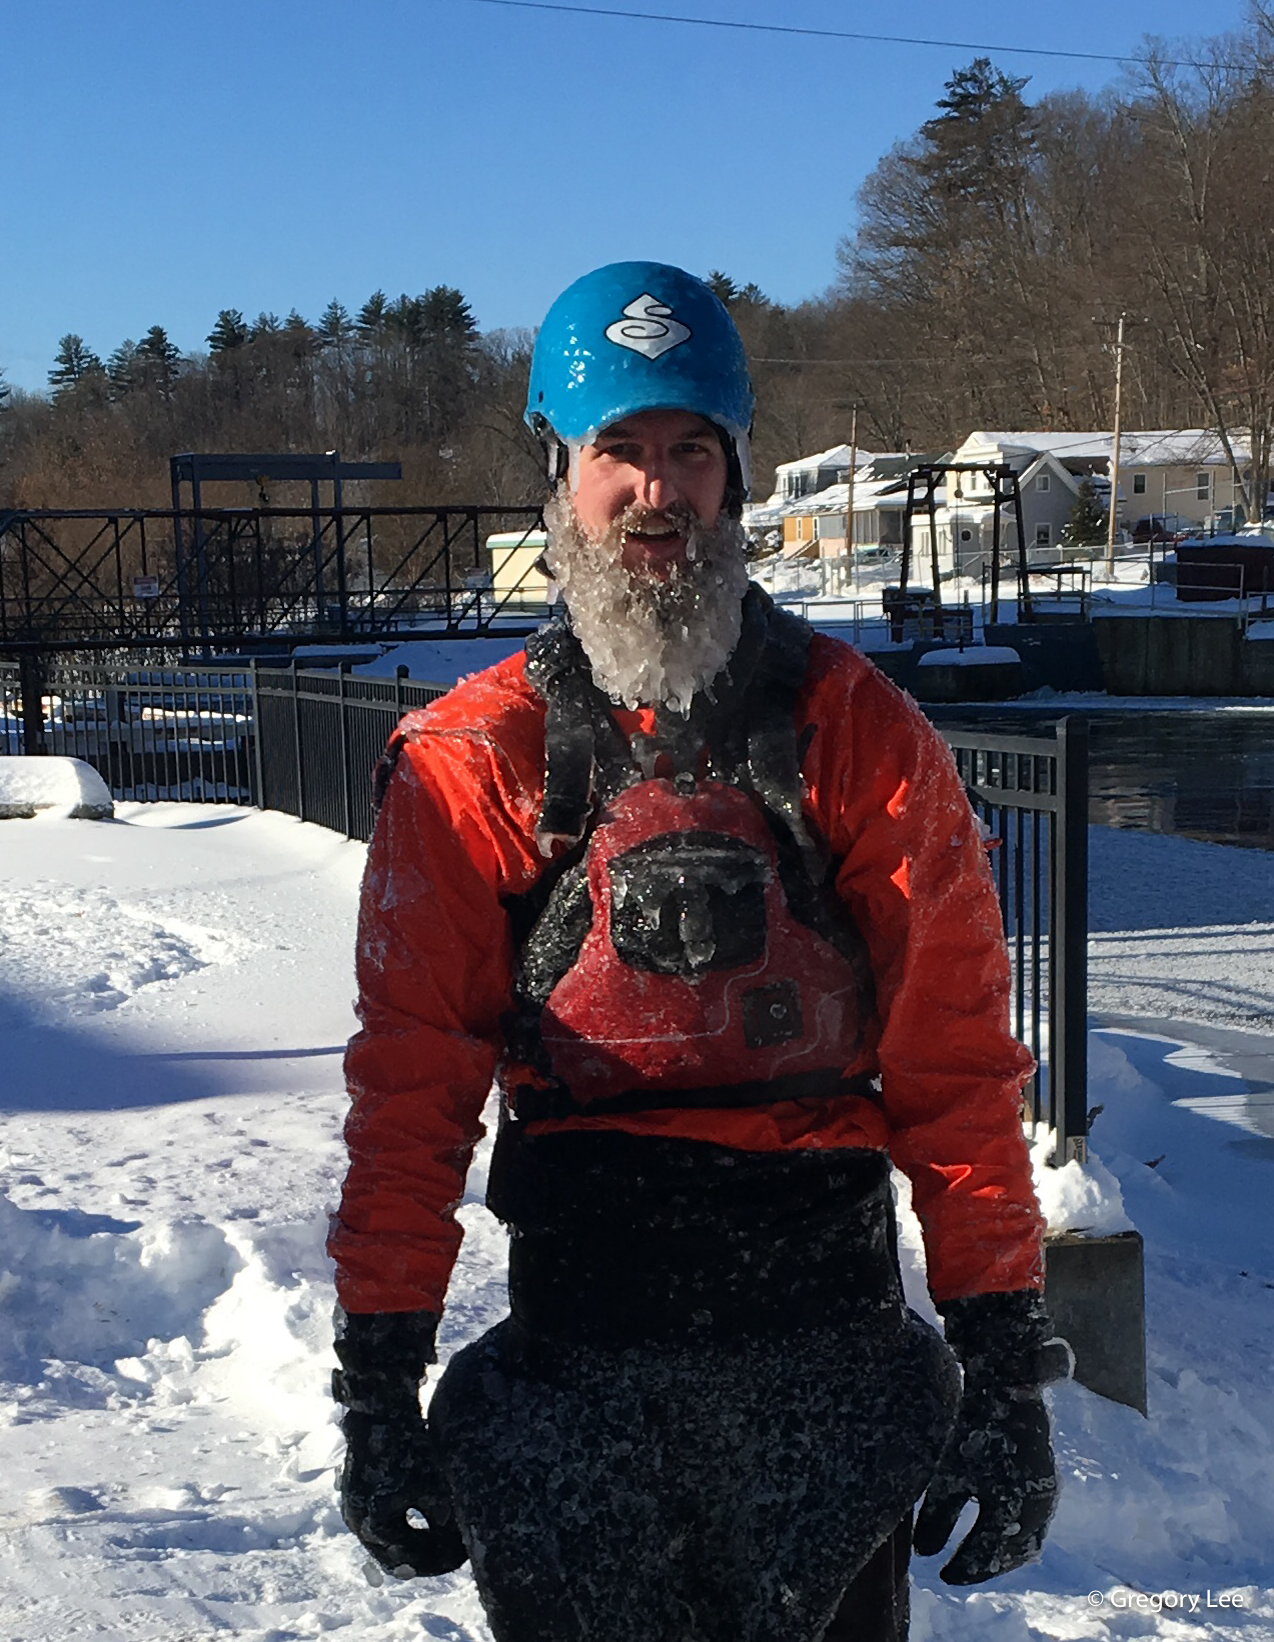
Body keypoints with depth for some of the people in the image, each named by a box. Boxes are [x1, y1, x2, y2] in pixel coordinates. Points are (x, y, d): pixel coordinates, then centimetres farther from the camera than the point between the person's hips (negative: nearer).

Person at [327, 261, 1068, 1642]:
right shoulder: (469, 763, 0)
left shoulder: (855, 731, 0)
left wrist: (1009, 1365, -4)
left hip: (830, 1344, 0)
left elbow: (956, 1062, -1)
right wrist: (376, 1380, -3)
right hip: (575, 1357, 0)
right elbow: (411, 1088, 0)